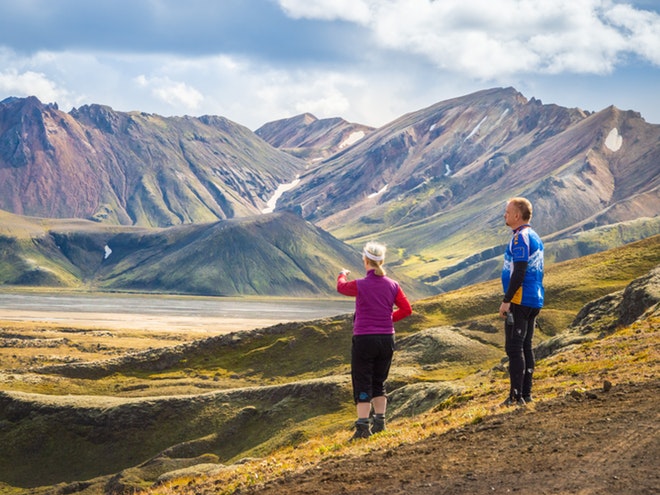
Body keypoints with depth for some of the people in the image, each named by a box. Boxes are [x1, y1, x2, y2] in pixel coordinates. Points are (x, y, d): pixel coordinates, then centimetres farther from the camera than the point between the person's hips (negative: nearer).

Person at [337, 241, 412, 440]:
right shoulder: (392, 285, -2)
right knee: (379, 382, 18)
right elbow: (407, 309, 2)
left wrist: (342, 275, 32)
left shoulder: (360, 285, -13)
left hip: (364, 340, -4)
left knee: (362, 384, 1)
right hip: (386, 339, 4)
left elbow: (341, 287, 9)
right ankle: (380, 421, 22)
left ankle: (363, 426, -4)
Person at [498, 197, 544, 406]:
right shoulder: (534, 237, 17)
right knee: (525, 346, 13)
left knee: (514, 348, -9)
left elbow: (519, 272, -21)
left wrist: (506, 300, -20)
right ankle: (526, 393, 14)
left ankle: (516, 396, -12)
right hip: (534, 301, 10)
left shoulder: (521, 237, -14)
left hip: (520, 301, -10)